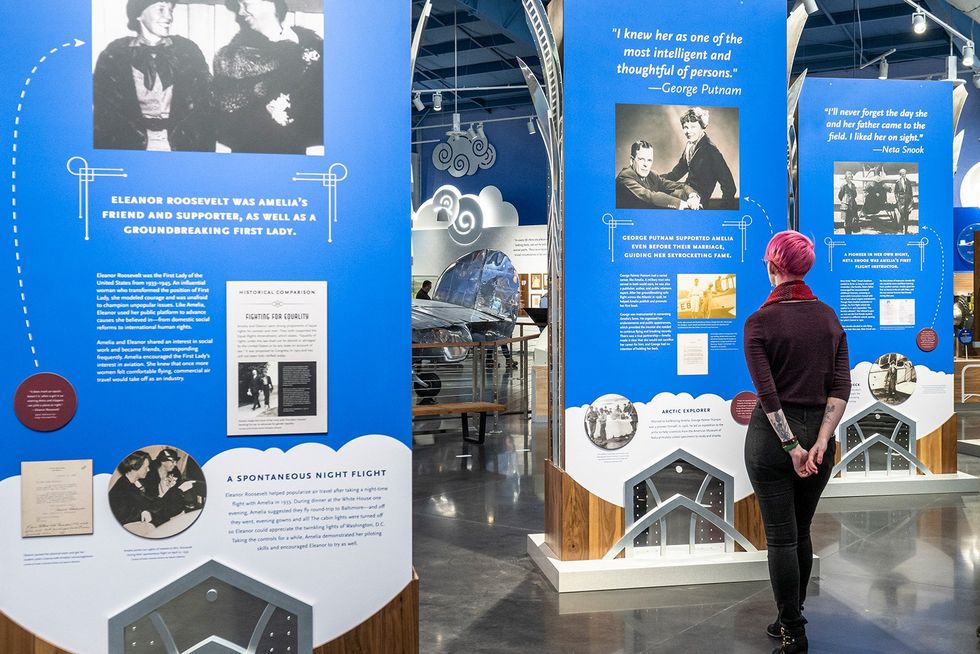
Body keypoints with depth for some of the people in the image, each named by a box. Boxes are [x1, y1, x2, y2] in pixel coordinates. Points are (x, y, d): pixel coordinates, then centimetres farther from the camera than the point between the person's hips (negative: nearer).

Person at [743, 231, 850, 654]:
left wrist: (791, 446, -14)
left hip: (773, 434, -5)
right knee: (801, 531, 18)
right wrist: (819, 441, -9)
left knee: (781, 537, 4)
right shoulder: (828, 316, 3)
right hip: (818, 431, 5)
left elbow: (767, 393, -18)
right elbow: (841, 387, -3)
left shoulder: (760, 322, -12)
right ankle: (791, 618, 31)